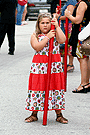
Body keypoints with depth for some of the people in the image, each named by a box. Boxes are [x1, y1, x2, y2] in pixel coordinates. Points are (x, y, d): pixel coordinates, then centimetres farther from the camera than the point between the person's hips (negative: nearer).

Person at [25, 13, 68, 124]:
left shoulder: (55, 34, 6)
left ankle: (59, 115, 13)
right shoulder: (35, 36, 3)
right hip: (39, 65, -1)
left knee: (56, 88, 4)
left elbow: (62, 40, -14)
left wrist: (57, 27, -14)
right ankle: (34, 114, 15)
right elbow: (37, 47, -14)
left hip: (54, 65, 1)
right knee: (37, 88, 2)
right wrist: (47, 37, -18)